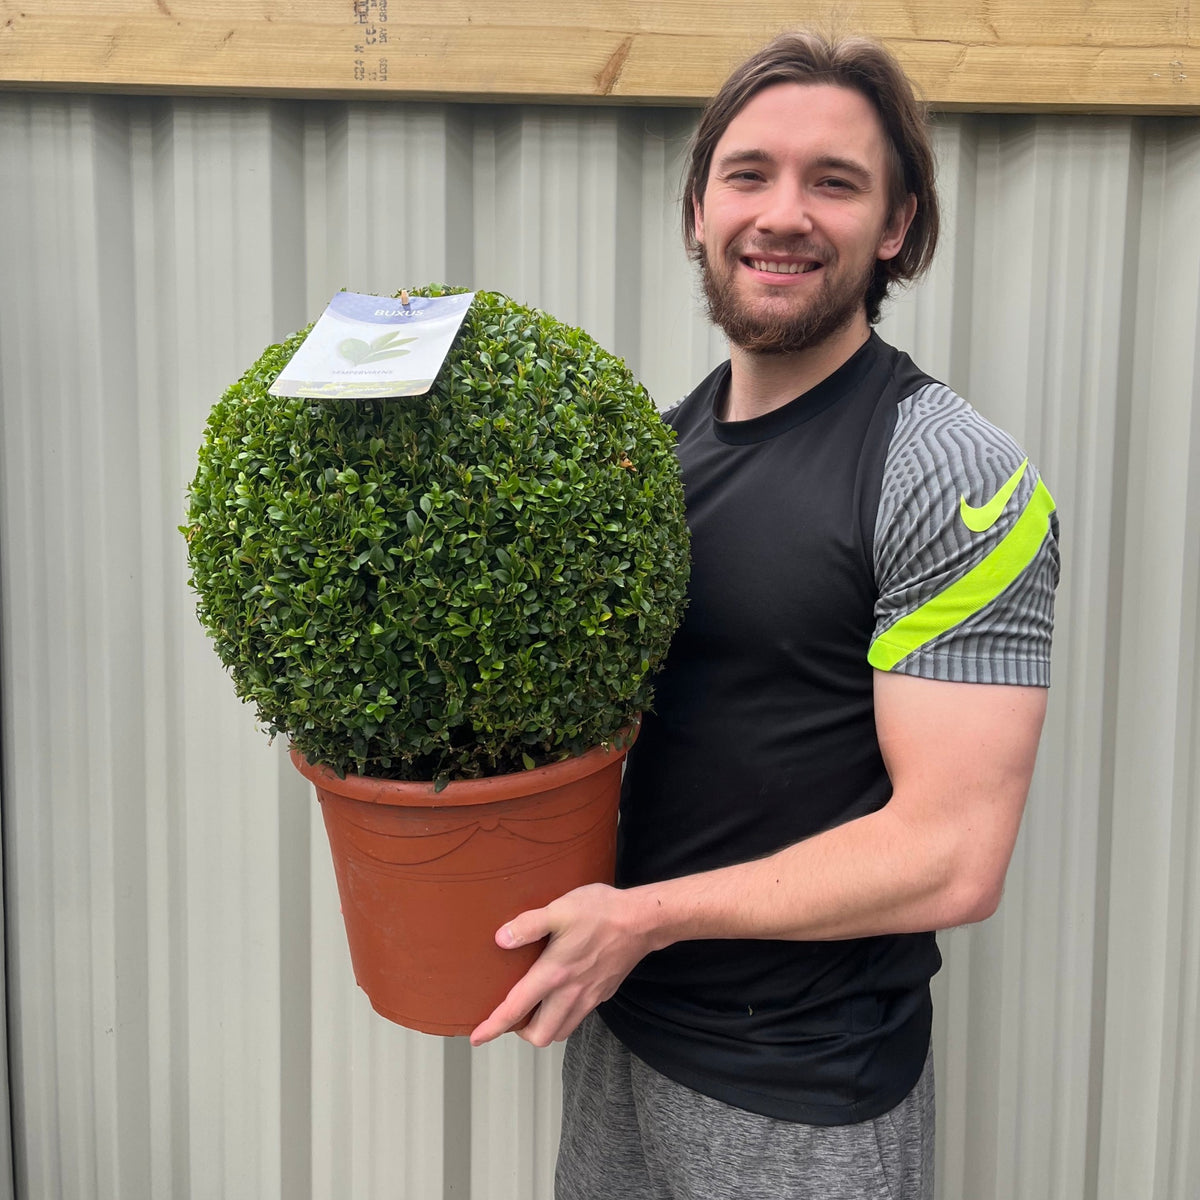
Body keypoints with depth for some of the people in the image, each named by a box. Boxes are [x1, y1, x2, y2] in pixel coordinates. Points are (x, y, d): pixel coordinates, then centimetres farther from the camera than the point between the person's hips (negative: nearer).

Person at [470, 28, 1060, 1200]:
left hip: (805, 1100, -5)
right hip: (616, 1022, 6)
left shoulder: (959, 479, -19)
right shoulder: (663, 440, 2)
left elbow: (953, 858, -22)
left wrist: (646, 916, -18)